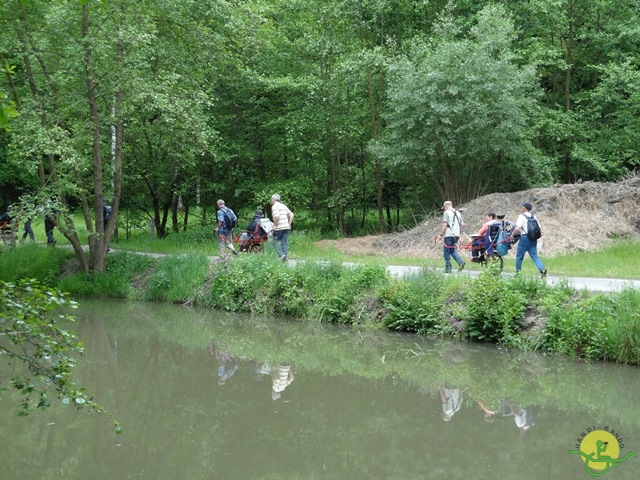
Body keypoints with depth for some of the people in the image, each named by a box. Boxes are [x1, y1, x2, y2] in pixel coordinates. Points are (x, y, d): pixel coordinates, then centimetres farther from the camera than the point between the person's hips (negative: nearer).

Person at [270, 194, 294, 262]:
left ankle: (281, 255, -10)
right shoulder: (283, 206, 17)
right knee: (284, 243, 7)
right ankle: (285, 256, 4)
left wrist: (275, 225, -13)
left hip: (279, 228, -7)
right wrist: (289, 224, 14)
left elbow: (277, 216, -22)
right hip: (286, 227, 7)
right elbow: (291, 214, 14)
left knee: (275, 241, 4)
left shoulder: (274, 206, -7)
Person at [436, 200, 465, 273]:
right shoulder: (458, 213, 17)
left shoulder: (446, 212, -5)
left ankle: (448, 268, 1)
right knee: (452, 250, 16)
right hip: (456, 235, 7)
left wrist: (440, 234, -9)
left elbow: (445, 225, -13)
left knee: (447, 251, 1)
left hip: (448, 235, -7)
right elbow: (462, 224, 16)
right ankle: (460, 261, -6)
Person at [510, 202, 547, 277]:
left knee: (519, 256, 9)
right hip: (533, 238, 6)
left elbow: (517, 228, -18)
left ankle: (517, 272, 16)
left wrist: (512, 235, -4)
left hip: (525, 238, -6)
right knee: (534, 256, 3)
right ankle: (542, 269, -15)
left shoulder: (521, 216, -7)